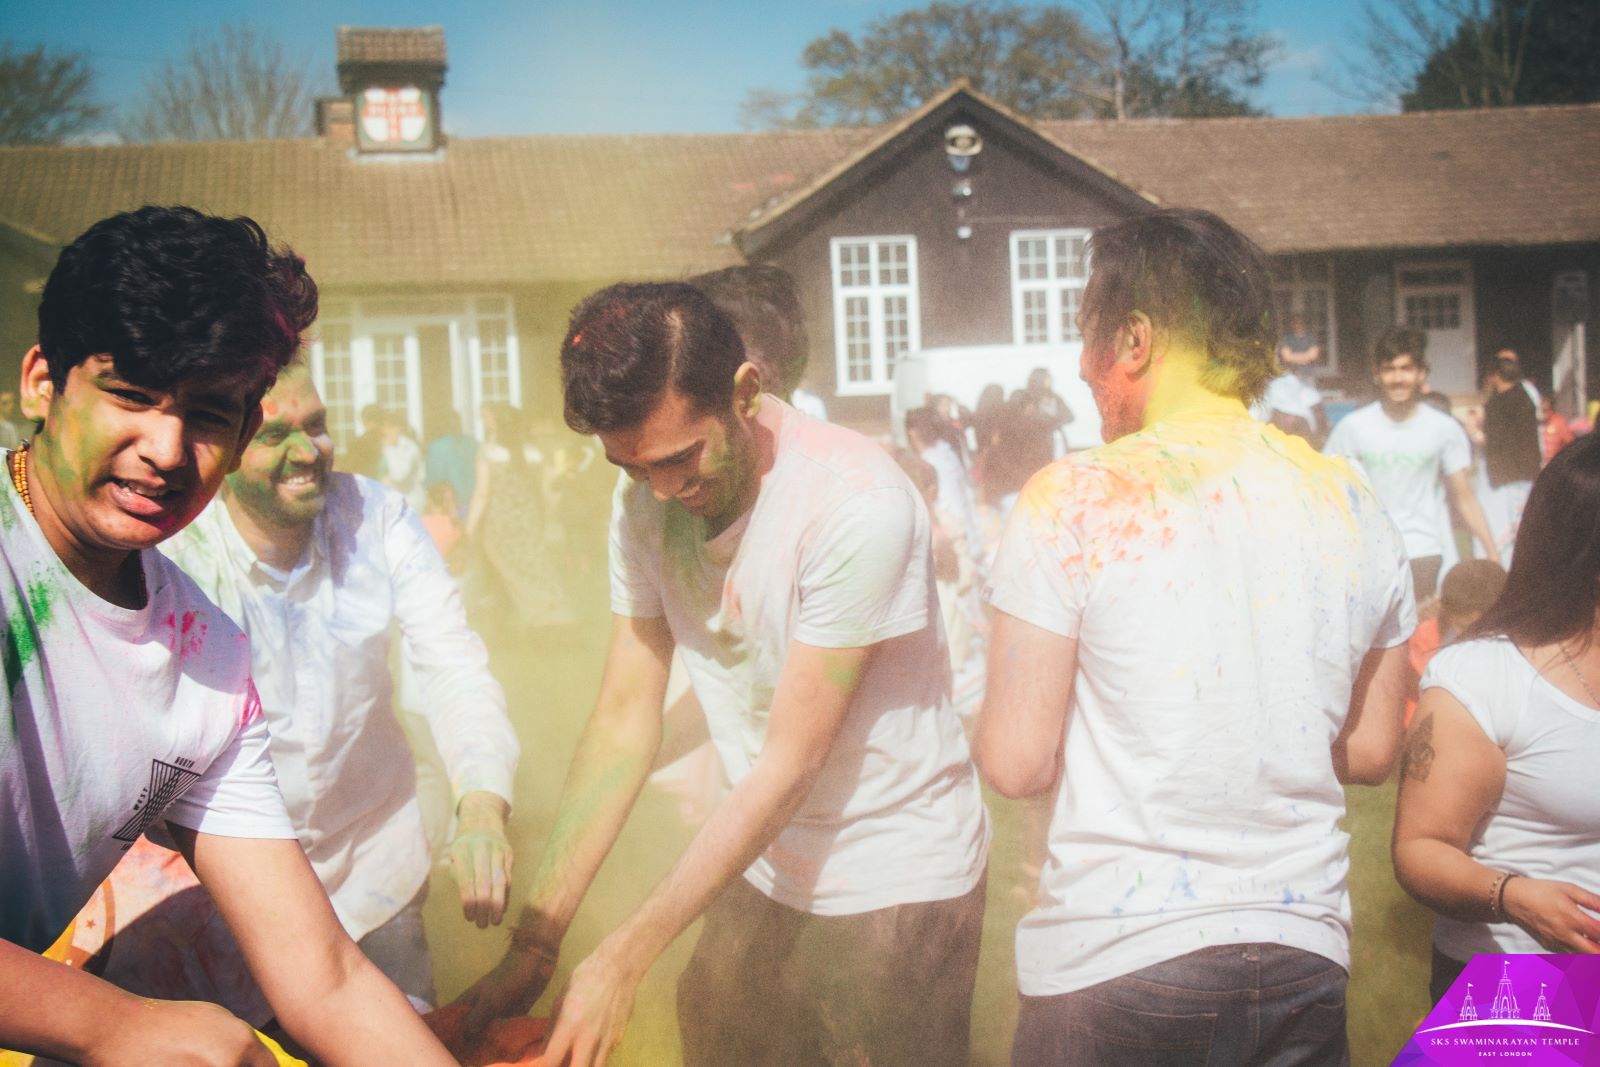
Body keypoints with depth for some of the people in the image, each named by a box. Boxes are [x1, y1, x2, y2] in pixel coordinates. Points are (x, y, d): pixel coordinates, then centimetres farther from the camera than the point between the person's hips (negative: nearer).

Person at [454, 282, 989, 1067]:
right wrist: (535, 941, -9)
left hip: (896, 886, -5)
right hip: (762, 873, 5)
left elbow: (790, 763, -24)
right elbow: (625, 722, -5)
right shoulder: (645, 502, -7)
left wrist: (626, 958, -23)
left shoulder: (857, 503, -26)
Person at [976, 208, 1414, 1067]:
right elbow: (1371, 752, 9)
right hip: (1305, 957, 4)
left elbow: (1018, 763, -11)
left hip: (1116, 961, -4)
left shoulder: (1073, 499, -12)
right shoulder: (1354, 505, 2)